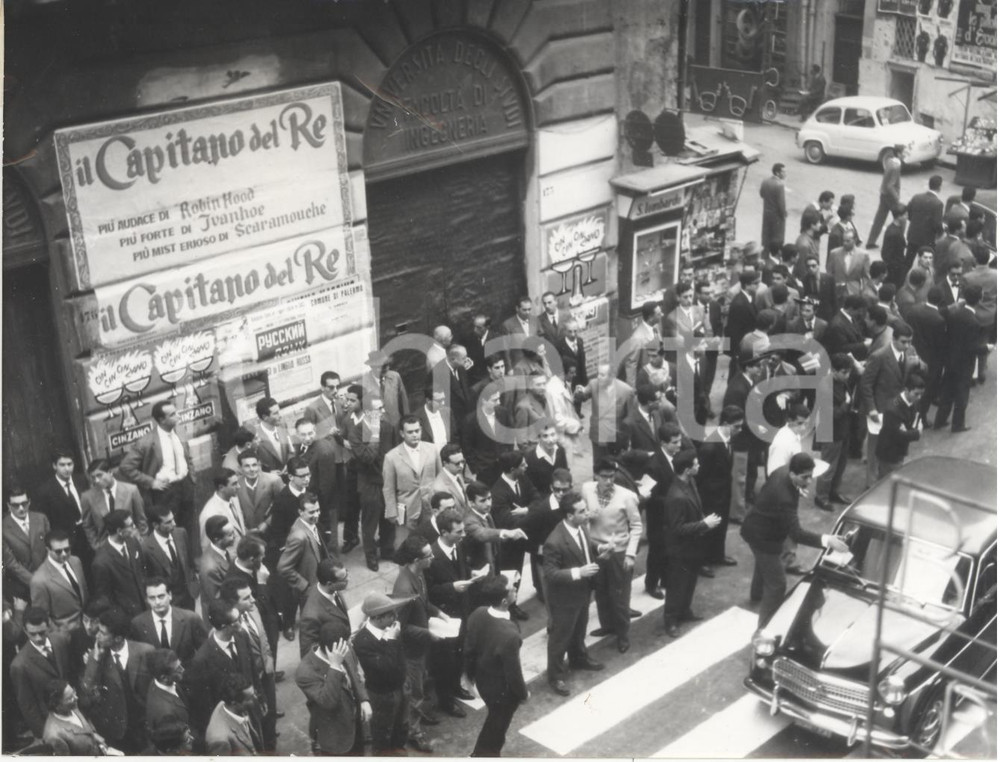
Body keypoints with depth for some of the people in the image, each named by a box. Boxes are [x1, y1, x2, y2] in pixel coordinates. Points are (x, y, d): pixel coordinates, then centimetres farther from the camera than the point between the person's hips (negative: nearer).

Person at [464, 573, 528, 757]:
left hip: (482, 680, 7)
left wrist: (470, 673, 15)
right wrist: (523, 694, -6)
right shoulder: (509, 634, -40)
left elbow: (469, 648, -3)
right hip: (502, 689, -7)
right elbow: (513, 672, -25)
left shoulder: (477, 613, -19)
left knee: (494, 716, 34)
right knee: (498, 724, 21)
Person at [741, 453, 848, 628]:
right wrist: (826, 540, -55)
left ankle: (757, 594, 66)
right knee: (776, 584, -6)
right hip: (762, 538, -10)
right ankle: (763, 626, -1)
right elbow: (796, 533, -44)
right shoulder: (784, 498, -41)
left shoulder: (782, 471, -13)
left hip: (755, 529, 10)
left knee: (763, 563, 37)